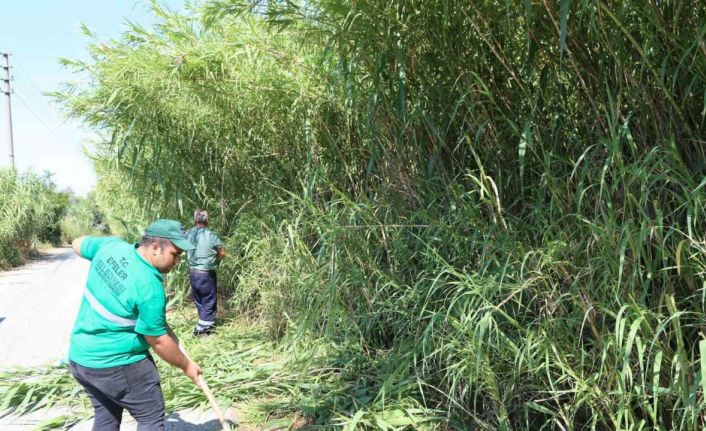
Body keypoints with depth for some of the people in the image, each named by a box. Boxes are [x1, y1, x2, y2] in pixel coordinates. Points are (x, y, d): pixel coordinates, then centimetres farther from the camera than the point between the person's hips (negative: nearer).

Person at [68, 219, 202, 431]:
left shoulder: (111, 245, -7)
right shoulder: (150, 288, -26)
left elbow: (78, 244, 16)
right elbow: (158, 341, -17)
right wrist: (186, 365, -3)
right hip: (117, 364, -8)